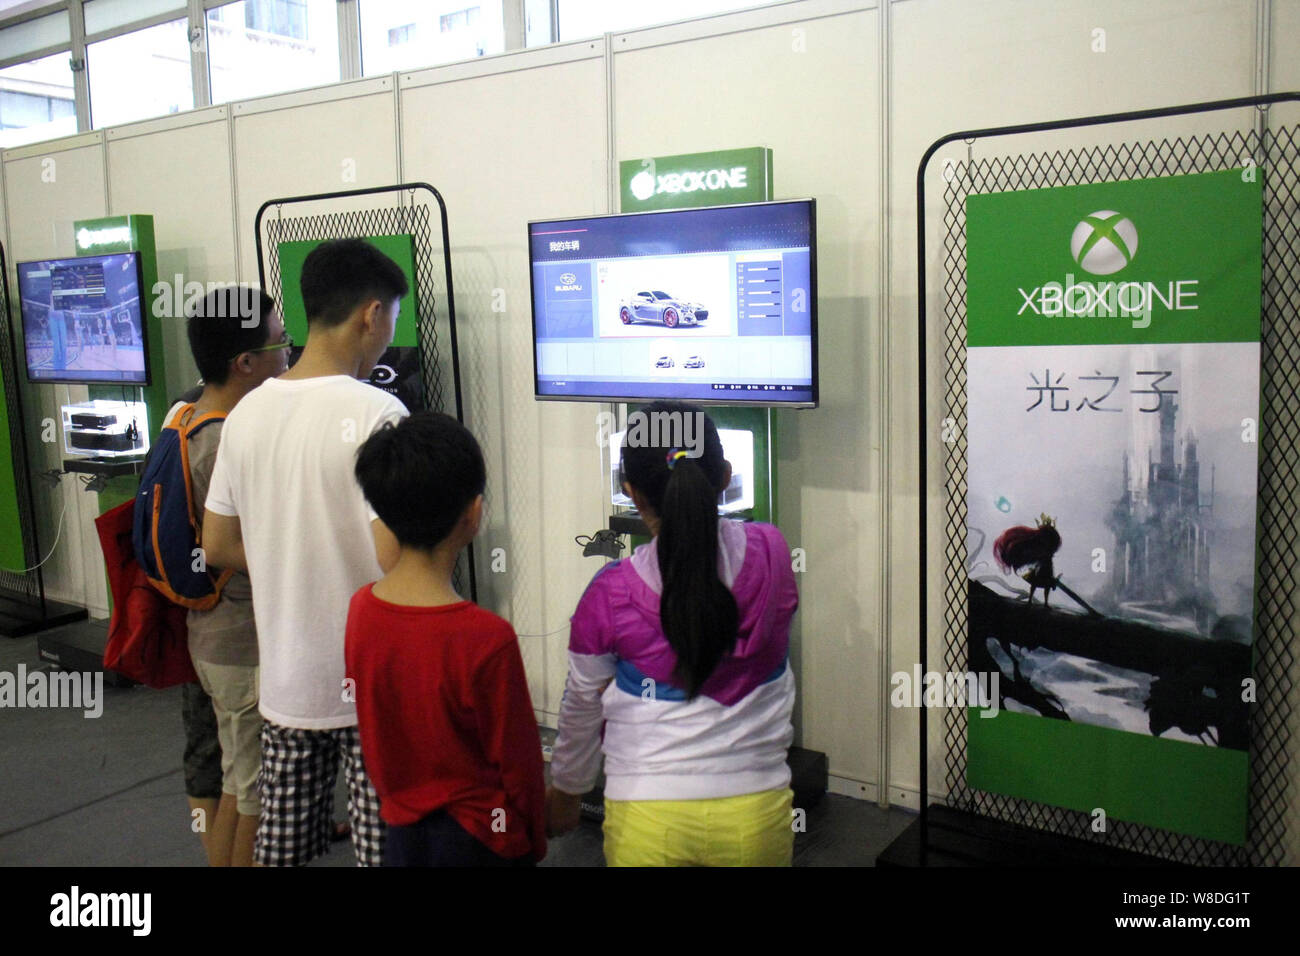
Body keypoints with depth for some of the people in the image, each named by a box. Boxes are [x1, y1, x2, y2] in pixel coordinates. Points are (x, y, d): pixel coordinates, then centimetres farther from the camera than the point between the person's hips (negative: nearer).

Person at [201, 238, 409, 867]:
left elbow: (218, 547, 9)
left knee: (278, 848, 18)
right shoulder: (374, 413, -18)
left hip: (285, 680, 6)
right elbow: (394, 559, -23)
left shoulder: (248, 412, 3)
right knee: (384, 846, 7)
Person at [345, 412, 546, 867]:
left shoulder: (360, 608, -10)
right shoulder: (486, 638, -27)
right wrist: (534, 845, 2)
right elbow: (518, 763, -14)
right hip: (477, 837, -5)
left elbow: (372, 737, 4)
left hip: (400, 829, 5)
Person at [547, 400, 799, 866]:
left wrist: (564, 793, 19)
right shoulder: (771, 553, -12)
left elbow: (582, 707, 1)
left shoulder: (610, 595, -15)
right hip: (757, 815, 2)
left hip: (649, 823, -2)